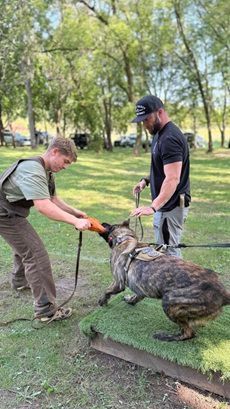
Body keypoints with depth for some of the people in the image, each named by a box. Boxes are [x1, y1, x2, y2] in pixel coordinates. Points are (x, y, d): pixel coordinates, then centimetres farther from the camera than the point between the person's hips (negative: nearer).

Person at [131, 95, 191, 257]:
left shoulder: (170, 138, -21)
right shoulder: (160, 133, 12)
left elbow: (172, 178, -29)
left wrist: (153, 206, -37)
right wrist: (147, 180, 10)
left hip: (171, 205, -10)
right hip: (165, 203, 10)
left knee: (168, 252, -5)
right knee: (164, 249, 16)